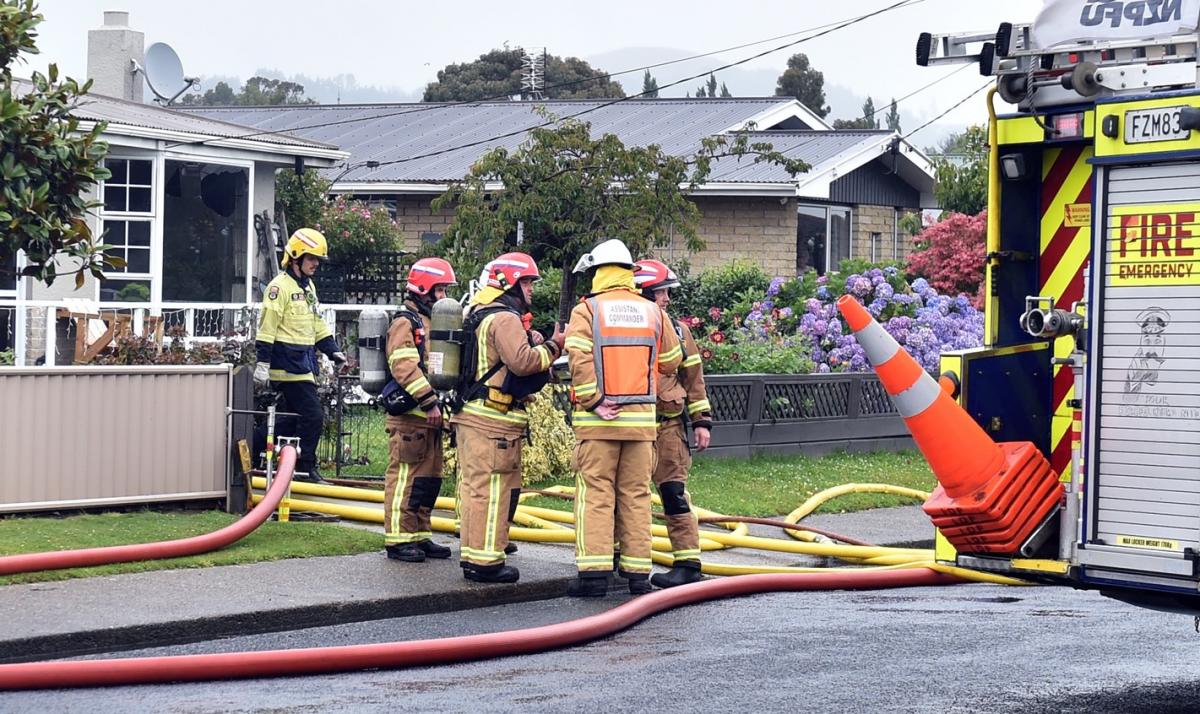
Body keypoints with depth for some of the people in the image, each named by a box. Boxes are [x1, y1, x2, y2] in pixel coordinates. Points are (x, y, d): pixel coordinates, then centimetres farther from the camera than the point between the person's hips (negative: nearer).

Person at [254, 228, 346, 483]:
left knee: (294, 417, 11)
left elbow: (318, 326, 25)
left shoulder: (308, 287, 18)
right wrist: (263, 362, -19)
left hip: (304, 362, 9)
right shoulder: (280, 286, -11)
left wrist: (334, 351, 17)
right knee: (312, 415, -12)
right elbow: (266, 327, -15)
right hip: (288, 363, -9)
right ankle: (305, 468, -7)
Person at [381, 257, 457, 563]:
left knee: (429, 478, 12)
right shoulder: (406, 323, -9)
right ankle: (398, 540, -4)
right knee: (405, 477, -7)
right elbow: (405, 367, -21)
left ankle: (420, 536, 19)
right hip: (409, 415, -10)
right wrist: (429, 401, -23)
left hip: (431, 416, 10)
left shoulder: (433, 323, 22)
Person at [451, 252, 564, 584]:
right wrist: (553, 346, -11)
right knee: (492, 489, -7)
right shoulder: (505, 318, -13)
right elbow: (522, 362, -23)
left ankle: (472, 556, 19)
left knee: (474, 487, 13)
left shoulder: (481, 314, 20)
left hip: (472, 415, 11)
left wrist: (532, 344, 10)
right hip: (494, 419, -11)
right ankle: (485, 561, -5)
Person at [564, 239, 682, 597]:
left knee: (595, 493, 0)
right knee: (636, 494, 8)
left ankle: (593, 571, -6)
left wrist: (593, 402, -10)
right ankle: (638, 572, 9)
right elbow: (670, 362, 14)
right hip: (642, 418, 3)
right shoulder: (652, 312, 9)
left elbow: (580, 360, -14)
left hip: (598, 420, -3)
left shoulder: (586, 310, -2)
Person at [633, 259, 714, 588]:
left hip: (667, 425, -1)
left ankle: (688, 563, -6)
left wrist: (702, 421, 6)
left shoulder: (676, 330, 6)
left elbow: (694, 378, 10)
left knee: (673, 493, -7)